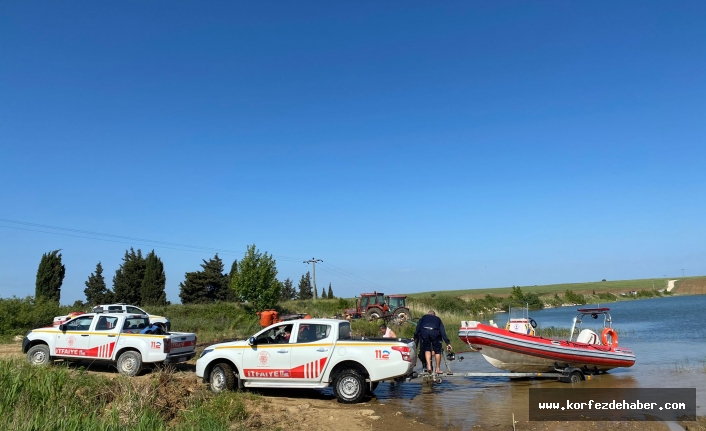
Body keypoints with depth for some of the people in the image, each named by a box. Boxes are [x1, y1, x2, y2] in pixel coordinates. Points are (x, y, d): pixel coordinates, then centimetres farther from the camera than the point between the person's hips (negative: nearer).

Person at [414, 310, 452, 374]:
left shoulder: (423, 317, 35)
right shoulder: (438, 319, 34)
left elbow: (418, 327, 20)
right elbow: (443, 331, 23)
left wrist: (415, 337, 18)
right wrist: (448, 343, 16)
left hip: (424, 332, 0)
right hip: (435, 332, 0)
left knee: (427, 350, 17)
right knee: (437, 351, 14)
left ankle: (429, 366, 1)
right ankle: (438, 369, 18)